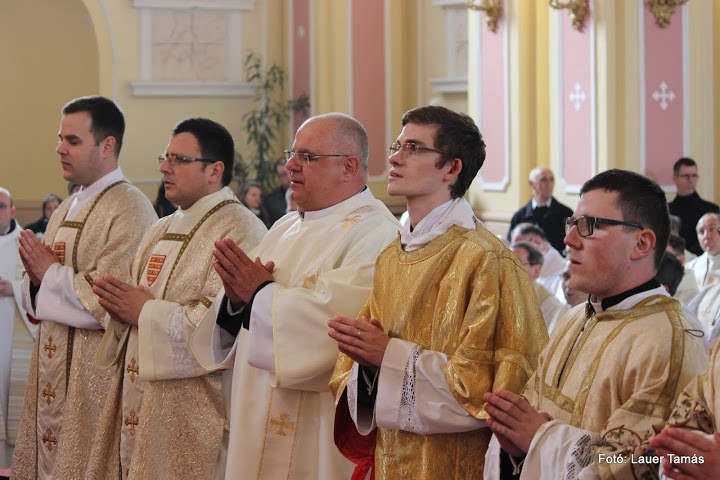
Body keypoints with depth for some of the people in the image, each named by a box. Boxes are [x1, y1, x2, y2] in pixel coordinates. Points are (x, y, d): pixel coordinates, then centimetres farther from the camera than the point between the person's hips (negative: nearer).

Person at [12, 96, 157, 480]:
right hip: (52, 366, 8)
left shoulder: (130, 210, -13)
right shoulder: (66, 210, 14)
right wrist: (36, 277, -4)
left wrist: (50, 273, -10)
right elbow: (36, 302, 18)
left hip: (97, 374, -8)